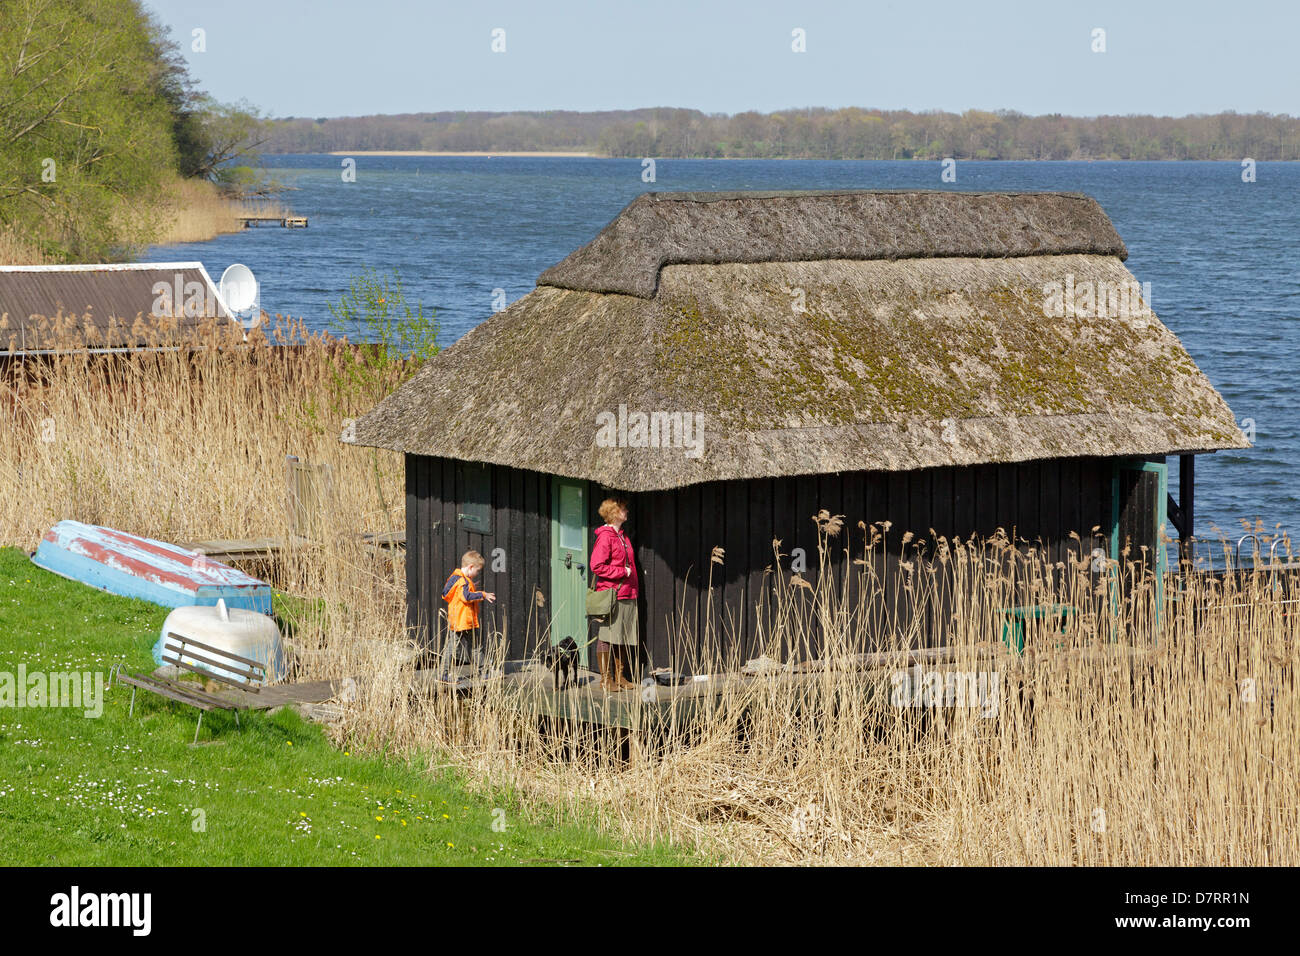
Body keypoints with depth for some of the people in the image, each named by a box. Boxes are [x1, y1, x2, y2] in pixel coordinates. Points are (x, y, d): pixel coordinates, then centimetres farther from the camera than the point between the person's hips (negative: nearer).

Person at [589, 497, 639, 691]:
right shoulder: (605, 536, -11)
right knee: (607, 637, -3)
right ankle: (606, 679, 2)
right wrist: (622, 572, -14)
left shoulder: (623, 535, 17)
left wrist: (633, 591, 16)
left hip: (627, 595, 9)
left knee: (624, 638, 10)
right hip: (611, 595, -9)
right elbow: (597, 566, -17)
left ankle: (619, 677, 17)